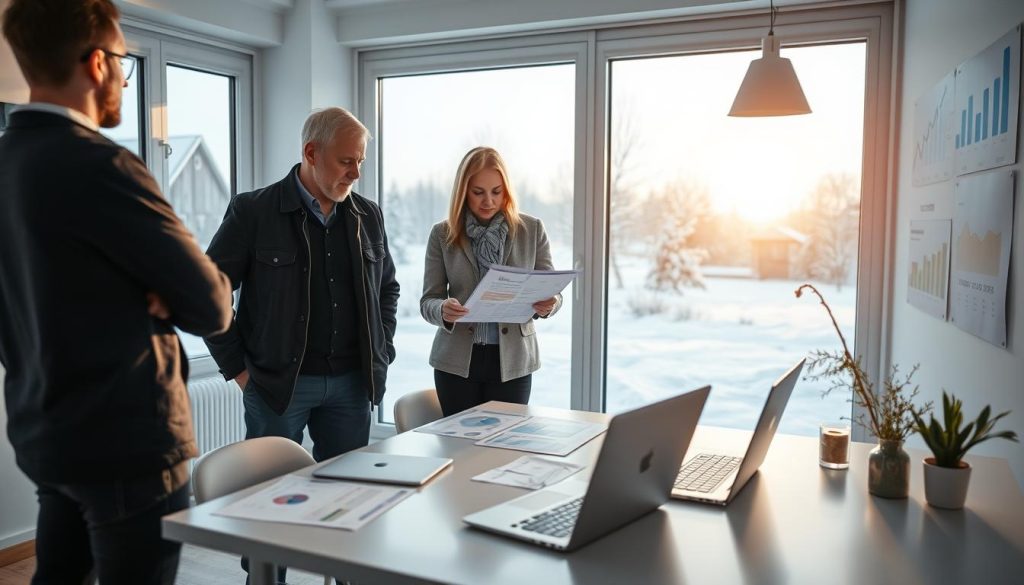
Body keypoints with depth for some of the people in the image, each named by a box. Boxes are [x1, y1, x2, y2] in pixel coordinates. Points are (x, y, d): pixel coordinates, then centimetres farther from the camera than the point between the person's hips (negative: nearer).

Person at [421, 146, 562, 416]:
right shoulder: (442, 234, 0)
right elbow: (428, 300, 0)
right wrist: (443, 310, -23)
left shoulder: (532, 230, 1)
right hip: (456, 361, 0)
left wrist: (549, 304, -19)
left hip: (513, 360, 0)